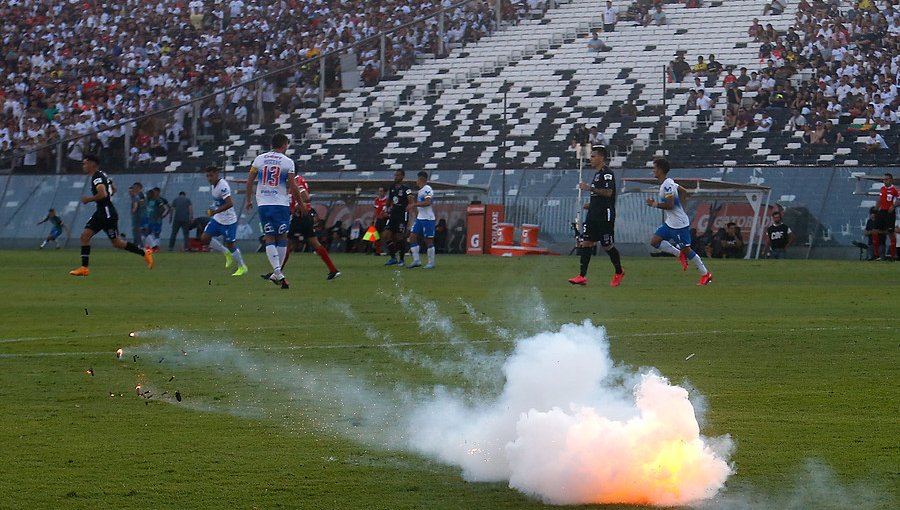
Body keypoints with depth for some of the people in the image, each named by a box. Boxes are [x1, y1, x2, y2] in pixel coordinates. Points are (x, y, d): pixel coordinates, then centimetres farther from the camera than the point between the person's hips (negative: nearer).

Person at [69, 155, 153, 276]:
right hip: (101, 212, 10)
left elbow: (103, 194, -29)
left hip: (108, 214, -10)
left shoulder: (97, 177, -16)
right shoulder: (102, 175, 15)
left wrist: (89, 199, -15)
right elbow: (113, 189, 27)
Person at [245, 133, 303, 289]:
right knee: (282, 237, 9)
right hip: (281, 204, -2)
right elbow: (292, 186, -5)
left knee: (269, 238, 2)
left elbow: (250, 181, 4)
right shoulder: (287, 162, -3)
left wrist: (249, 200, 16)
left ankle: (277, 272, -14)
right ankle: (277, 273, 8)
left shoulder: (260, 159, 4)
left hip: (263, 204, 2)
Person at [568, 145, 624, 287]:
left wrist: (590, 188, -26)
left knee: (607, 246, 1)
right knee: (585, 242, -2)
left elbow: (608, 192, -25)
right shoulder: (597, 174, 18)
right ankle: (582, 276, -5)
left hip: (605, 216, -9)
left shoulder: (607, 173, -13)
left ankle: (619, 272, 22)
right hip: (593, 215, 9)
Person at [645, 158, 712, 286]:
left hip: (679, 224, -10)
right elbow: (683, 191, 22)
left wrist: (656, 204, -15)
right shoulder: (669, 182, 9)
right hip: (670, 223, 10)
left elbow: (670, 205, -27)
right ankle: (680, 254, 12)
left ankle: (705, 274, 11)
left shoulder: (667, 185, -22)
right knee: (654, 241, 5)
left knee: (686, 249, -1)